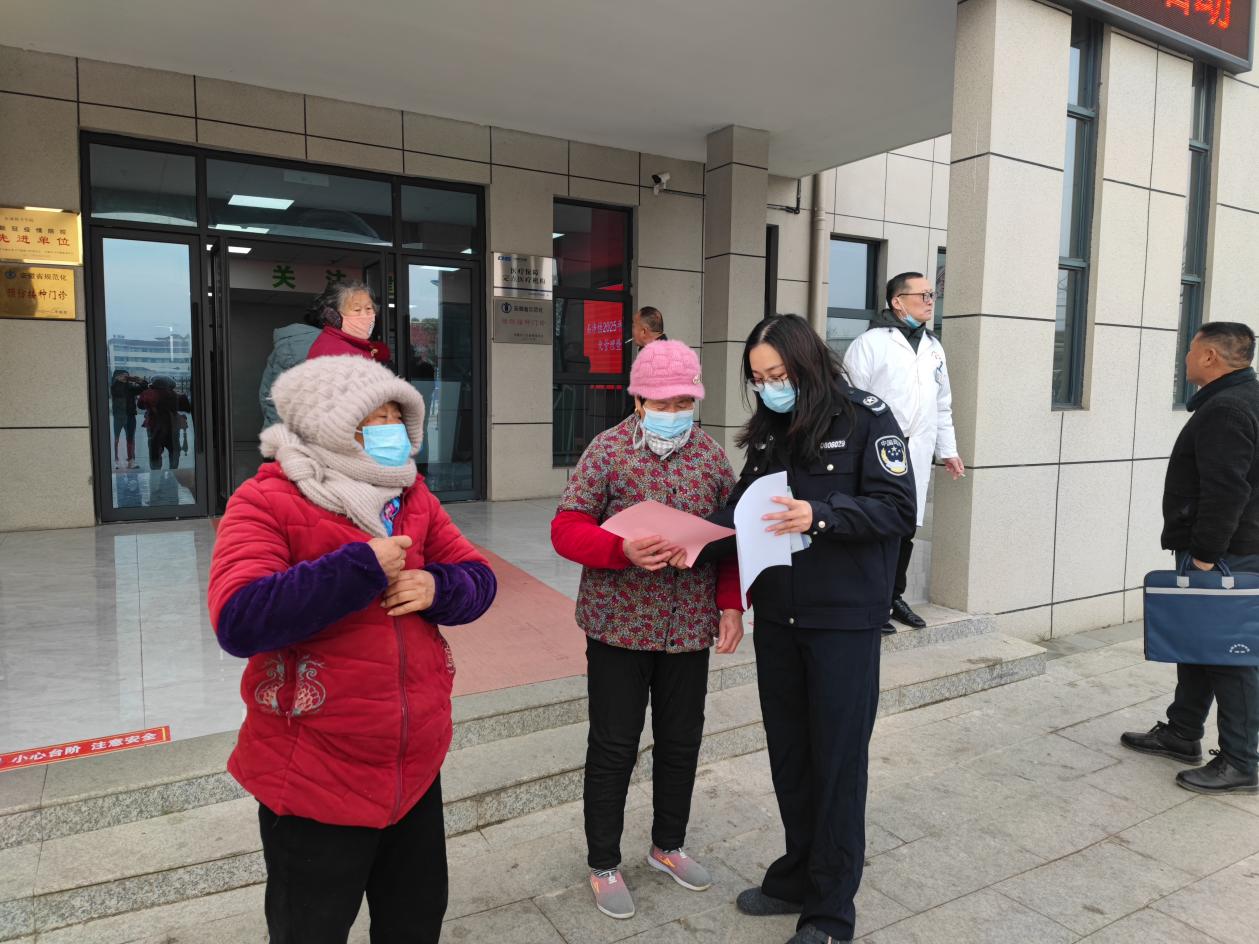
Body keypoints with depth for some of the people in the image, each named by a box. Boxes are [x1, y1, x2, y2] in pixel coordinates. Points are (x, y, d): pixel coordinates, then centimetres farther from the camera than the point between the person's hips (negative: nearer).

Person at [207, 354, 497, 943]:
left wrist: (436, 588, -17)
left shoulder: (411, 497, 5)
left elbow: (479, 580, 6)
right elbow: (238, 620, -28)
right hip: (314, 783, -5)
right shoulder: (266, 501, -14)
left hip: (416, 768, 6)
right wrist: (364, 567, -26)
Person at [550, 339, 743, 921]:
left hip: (690, 626, 4)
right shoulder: (608, 449, -8)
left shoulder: (712, 456, 4)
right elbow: (566, 528, -11)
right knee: (613, 747, 8)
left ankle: (667, 845, 39)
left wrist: (731, 605, -1)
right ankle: (604, 865, 27)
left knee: (682, 741, 16)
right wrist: (623, 550, -27)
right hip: (619, 623, -4)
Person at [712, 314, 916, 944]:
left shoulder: (864, 418, -9)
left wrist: (819, 515, -28)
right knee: (787, 751, 16)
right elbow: (744, 505, 9)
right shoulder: (769, 431, 8)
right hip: (776, 618, 6)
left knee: (837, 759, 6)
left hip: (843, 620, -5)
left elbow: (898, 509, -15)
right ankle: (798, 875, 37)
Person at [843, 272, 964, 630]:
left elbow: (942, 405, 21)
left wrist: (948, 450, 19)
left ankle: (894, 596, 27)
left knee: (905, 528, 12)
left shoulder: (934, 347, 16)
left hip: (916, 454, 6)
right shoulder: (871, 342, -6)